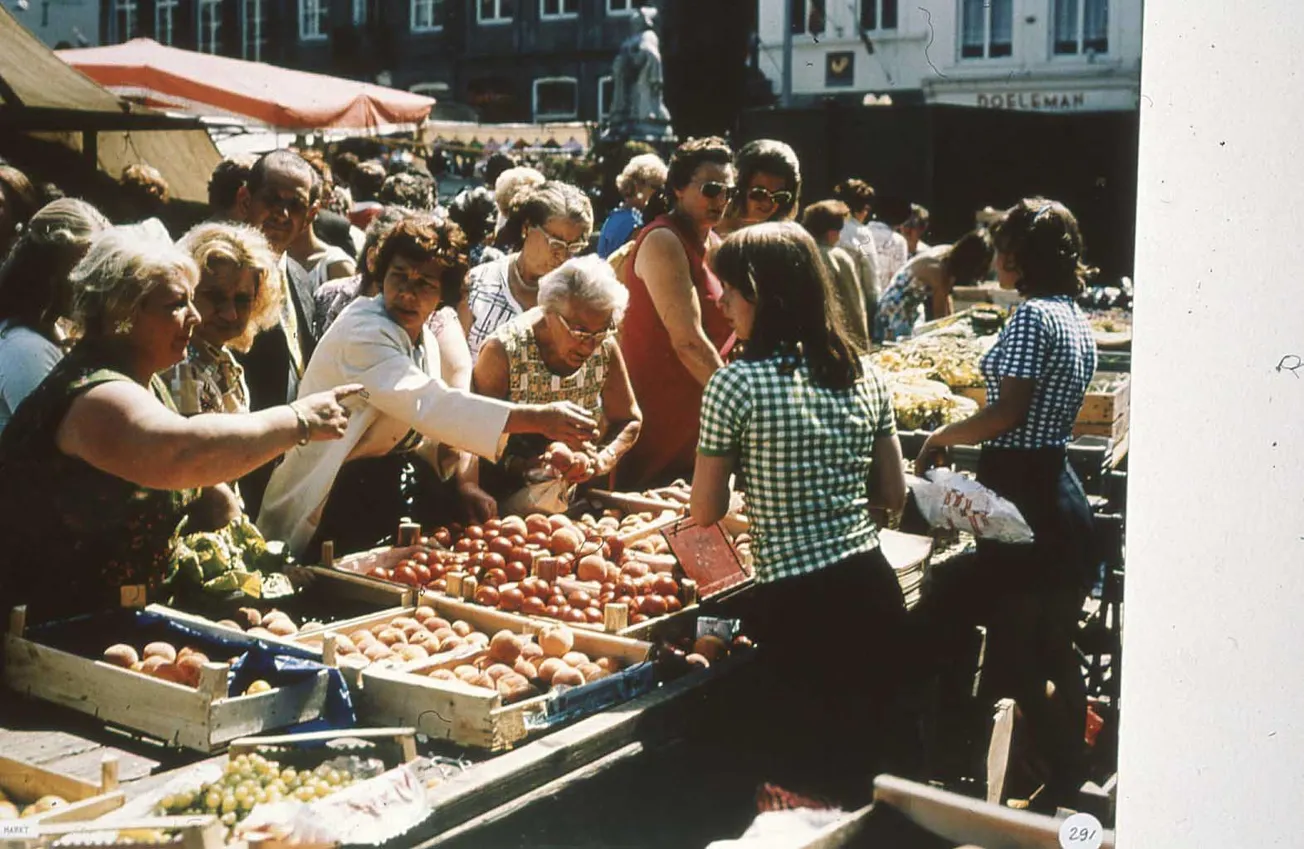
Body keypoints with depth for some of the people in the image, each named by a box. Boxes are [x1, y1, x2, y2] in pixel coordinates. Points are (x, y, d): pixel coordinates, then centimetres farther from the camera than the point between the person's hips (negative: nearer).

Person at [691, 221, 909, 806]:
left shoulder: (735, 384, -11)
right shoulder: (866, 375, 5)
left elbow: (706, 513, -3)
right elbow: (894, 496, 11)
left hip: (795, 605, -6)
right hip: (873, 588, 6)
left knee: (812, 778, 8)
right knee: (871, 756, 19)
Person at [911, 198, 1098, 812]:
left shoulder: (1032, 316, -14)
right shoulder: (1078, 321, 14)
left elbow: (1010, 411, -22)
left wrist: (941, 436, -10)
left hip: (1022, 496, -9)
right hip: (1061, 488, 9)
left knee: (1015, 655, 0)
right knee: (1055, 651, 17)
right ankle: (1071, 786, 28)